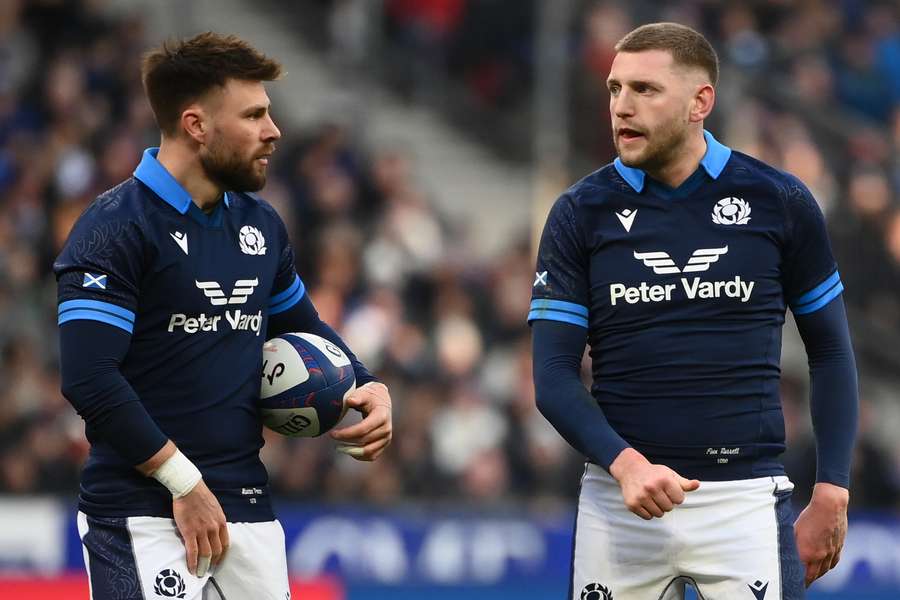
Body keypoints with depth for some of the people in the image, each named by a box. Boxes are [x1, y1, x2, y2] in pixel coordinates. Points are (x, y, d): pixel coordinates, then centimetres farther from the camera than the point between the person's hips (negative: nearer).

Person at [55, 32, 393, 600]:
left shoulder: (261, 223, 13)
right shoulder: (116, 228, -10)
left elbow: (301, 325, 29)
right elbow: (87, 377, -18)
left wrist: (369, 387, 9)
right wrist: (184, 483, -17)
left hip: (247, 506, 7)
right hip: (144, 516, -7)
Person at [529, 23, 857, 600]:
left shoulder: (780, 202, 2)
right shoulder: (581, 212, 2)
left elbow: (831, 352, 9)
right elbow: (554, 375, -1)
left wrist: (831, 495, 2)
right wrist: (624, 463, -17)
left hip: (746, 498, -1)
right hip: (619, 503, 1)